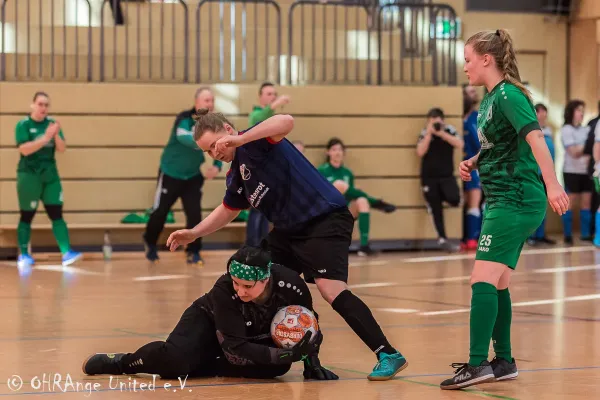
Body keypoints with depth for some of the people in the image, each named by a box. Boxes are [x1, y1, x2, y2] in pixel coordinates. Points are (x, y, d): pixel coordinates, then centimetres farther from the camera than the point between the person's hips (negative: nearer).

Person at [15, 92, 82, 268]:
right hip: (29, 175, -4)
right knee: (27, 216, 3)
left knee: (56, 213, -3)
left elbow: (62, 149, 2)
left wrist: (56, 135, -17)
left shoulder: (52, 123, 6)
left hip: (50, 175, 4)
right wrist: (45, 138, -26)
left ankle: (66, 253, -10)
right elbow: (24, 149, -19)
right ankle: (23, 255, 11)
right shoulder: (23, 125, -7)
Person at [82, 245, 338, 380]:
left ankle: (203, 366, -14)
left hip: (258, 336, 4)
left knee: (277, 367, -28)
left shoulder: (292, 286, -32)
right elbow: (234, 347, -39)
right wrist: (286, 355, -48)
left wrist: (312, 363, -23)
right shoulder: (223, 290, -37)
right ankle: (123, 362, -2)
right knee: (175, 360, -32)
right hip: (210, 320, -3)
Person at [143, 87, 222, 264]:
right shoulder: (185, 118, -24)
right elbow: (183, 136, -45)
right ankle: (150, 243, 32)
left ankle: (193, 252, 7)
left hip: (194, 176, 4)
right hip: (171, 173, -4)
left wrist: (217, 166, -22)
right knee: (160, 211, 7)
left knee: (194, 213, -6)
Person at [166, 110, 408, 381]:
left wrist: (240, 139, -40)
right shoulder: (235, 177, 13)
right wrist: (193, 233, 20)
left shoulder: (254, 142, -13)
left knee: (331, 290, -22)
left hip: (325, 219, -10)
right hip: (288, 229, 10)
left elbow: (286, 122, -34)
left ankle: (388, 355, -18)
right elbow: (227, 211, 30)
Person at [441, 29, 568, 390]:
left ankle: (478, 364, -18)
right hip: (503, 200, 10)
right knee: (497, 283, 14)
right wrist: (474, 162, 9)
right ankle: (504, 362, 22)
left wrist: (553, 184, -37)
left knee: (483, 280, -15)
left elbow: (534, 137, -27)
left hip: (516, 201, -10)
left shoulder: (508, 96, -14)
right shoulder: (490, 99, 14)